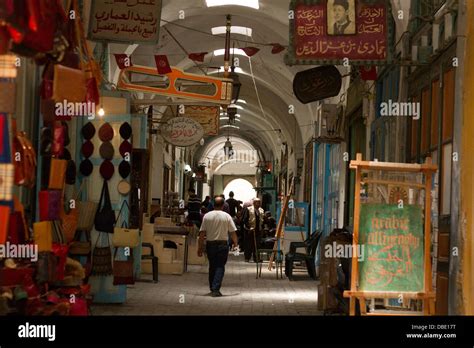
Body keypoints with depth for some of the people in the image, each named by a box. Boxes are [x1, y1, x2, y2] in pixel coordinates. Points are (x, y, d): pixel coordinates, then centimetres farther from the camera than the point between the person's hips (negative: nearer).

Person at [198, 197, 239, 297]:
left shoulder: (207, 216, 0)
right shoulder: (226, 216, -4)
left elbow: (202, 233, -1)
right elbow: (232, 232, -4)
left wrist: (200, 247, 4)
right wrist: (235, 243, 12)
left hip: (210, 244, 2)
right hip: (222, 244, -2)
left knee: (212, 266, 15)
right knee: (220, 266, 0)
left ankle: (212, 288, 23)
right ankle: (216, 289, -11)